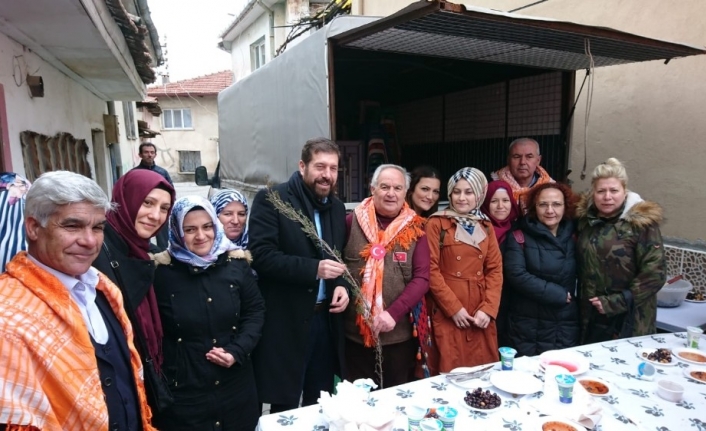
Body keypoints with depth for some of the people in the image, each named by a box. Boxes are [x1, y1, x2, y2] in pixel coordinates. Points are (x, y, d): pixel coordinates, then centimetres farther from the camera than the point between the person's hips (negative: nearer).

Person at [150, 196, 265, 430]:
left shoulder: (236, 264, -2)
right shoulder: (161, 271, -10)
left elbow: (255, 311, 4)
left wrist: (237, 351, -8)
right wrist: (159, 380, -8)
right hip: (183, 389, -3)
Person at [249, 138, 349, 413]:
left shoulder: (337, 207, 9)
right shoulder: (271, 200, -11)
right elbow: (261, 255, -20)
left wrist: (342, 285, -4)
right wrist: (313, 268, -26)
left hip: (325, 319, 6)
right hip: (285, 321, -5)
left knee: (321, 405, 19)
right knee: (286, 408, 9)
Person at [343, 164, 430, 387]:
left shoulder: (415, 228, 1)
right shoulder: (352, 221, 0)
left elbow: (422, 278, -5)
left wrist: (393, 313, -15)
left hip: (399, 335, 0)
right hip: (355, 333, 0)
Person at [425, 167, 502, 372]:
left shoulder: (486, 226, 10)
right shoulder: (437, 224, -6)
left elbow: (495, 269, 6)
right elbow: (431, 270, -9)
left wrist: (488, 308, -6)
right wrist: (454, 308, -12)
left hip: (481, 312, 5)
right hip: (448, 312, -4)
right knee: (452, 372, 2)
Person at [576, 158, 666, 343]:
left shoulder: (641, 222, -9)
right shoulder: (585, 219, 4)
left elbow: (655, 274, -13)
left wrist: (616, 302, -14)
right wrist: (580, 300, 5)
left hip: (628, 321, -4)